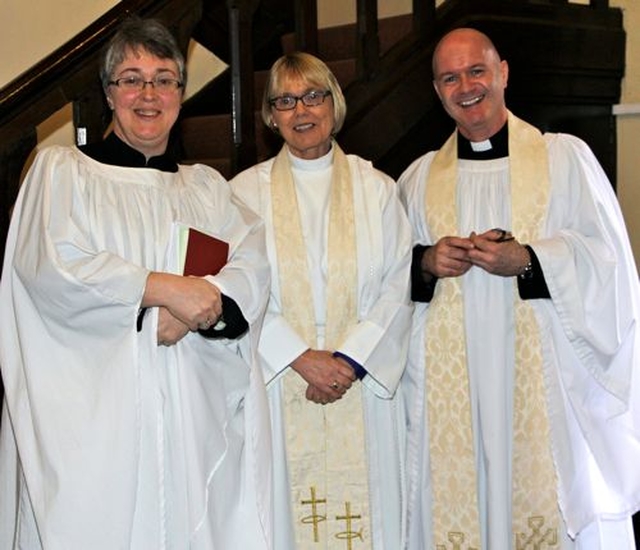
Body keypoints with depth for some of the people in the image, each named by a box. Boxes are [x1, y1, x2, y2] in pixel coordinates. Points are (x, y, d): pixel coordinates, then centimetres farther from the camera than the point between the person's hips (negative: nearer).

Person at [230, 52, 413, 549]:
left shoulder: (376, 188, 8)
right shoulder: (247, 191, 5)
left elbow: (399, 286, 1)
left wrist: (349, 360, -12)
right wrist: (303, 357, -14)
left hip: (365, 389, 1)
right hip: (281, 391, -1)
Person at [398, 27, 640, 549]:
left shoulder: (564, 157, 4)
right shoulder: (420, 177, 12)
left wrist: (527, 260, -16)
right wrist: (425, 263, -7)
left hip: (545, 381, -2)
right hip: (450, 385, 2)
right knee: (457, 504, 3)